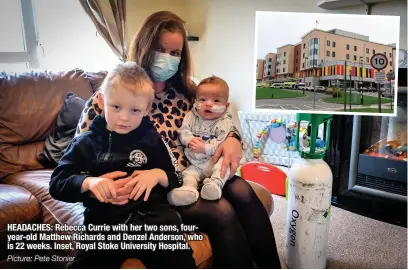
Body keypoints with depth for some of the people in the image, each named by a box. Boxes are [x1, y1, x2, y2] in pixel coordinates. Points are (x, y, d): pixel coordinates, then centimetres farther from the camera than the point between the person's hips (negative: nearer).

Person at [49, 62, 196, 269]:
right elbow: (57, 184, 6)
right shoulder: (86, 143, 9)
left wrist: (158, 175, -9)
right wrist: (89, 182, -13)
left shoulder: (152, 139, 8)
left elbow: (176, 177, 13)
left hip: (152, 215, 0)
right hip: (104, 222, 1)